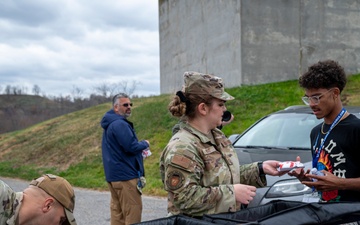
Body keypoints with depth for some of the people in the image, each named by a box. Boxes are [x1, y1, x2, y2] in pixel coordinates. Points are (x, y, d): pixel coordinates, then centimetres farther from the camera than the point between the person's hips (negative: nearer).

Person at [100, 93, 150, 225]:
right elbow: (131, 147, -23)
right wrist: (145, 144, -3)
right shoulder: (119, 124, -17)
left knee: (117, 211, 12)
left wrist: (140, 148, 11)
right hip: (125, 175, -10)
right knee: (133, 212, -7)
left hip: (114, 175, 10)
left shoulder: (111, 124, 17)